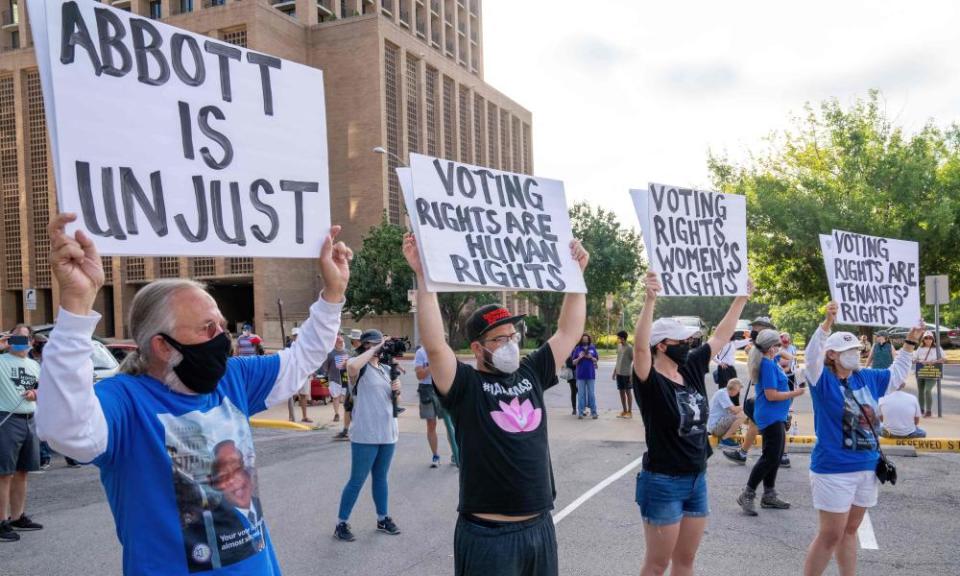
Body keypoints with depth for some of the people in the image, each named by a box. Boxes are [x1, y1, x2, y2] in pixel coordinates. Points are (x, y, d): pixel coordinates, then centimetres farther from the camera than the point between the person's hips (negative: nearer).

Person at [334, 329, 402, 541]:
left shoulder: (386, 369, 13)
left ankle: (383, 519, 29)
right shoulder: (360, 367, -8)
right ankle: (341, 524, 11)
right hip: (365, 435, -7)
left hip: (388, 433, 7)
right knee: (357, 480, 0)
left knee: (381, 477, 17)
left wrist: (397, 390, -2)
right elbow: (351, 366, -35)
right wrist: (374, 349, -25)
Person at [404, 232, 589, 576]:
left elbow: (569, 331, 10)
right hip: (489, 535, -5)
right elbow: (434, 345, -25)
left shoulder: (531, 373, 7)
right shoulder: (465, 385, -9)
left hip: (540, 526, 6)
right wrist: (424, 276, -30)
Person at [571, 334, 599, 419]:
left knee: (592, 393, 4)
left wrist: (591, 358, -9)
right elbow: (573, 362, 3)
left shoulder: (592, 348, 6)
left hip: (591, 374, 1)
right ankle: (580, 412, 7)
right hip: (580, 375, -1)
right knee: (581, 394, 3)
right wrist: (579, 358, -15)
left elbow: (596, 360, 10)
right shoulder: (577, 349, 3)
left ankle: (593, 412, 9)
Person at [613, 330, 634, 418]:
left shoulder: (629, 348, -13)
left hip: (626, 374, -7)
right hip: (619, 373, 7)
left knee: (628, 392, 1)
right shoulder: (619, 346, 9)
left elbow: (634, 361, -12)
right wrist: (615, 371, 15)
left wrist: (632, 374, -16)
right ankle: (625, 411, 19)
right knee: (621, 392, 10)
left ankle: (629, 412, 9)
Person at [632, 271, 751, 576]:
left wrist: (742, 298, 15)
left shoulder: (692, 369, 3)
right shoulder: (650, 381, -17)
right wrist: (649, 302, -47)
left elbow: (720, 336, 13)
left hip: (697, 480, 7)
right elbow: (640, 347, -36)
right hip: (663, 483, -7)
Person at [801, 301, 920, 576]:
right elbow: (811, 356, -32)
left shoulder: (867, 378, 6)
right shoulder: (823, 380, -13)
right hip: (834, 470, -7)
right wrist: (827, 323, -43)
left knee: (850, 530, 19)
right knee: (830, 535, -2)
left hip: (867, 467, 7)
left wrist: (910, 342, 18)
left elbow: (897, 374, 23)